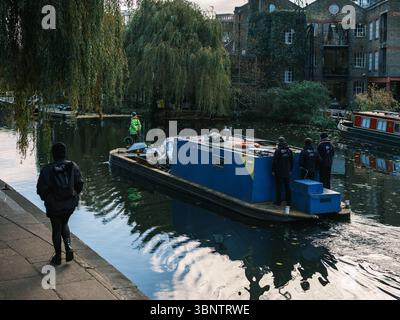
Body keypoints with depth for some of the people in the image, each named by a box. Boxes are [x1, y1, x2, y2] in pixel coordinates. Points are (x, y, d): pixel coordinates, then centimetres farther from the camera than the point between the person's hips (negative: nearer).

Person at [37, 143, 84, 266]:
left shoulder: (47, 170, -17)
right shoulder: (73, 166, -9)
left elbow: (41, 189, -11)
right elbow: (80, 184, -1)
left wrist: (46, 199, 9)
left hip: (54, 206, -3)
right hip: (71, 204, 3)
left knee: (56, 229, 14)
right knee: (64, 224, 27)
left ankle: (58, 256, 24)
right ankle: (69, 247, 10)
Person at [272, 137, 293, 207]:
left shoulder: (277, 151, -12)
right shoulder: (289, 151, 4)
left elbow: (274, 162, -11)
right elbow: (291, 161, 11)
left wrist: (273, 171, -3)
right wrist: (290, 170, 19)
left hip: (279, 172, -5)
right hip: (287, 172, 5)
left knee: (279, 187, 2)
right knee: (287, 187, 10)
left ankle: (278, 201, 5)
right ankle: (289, 202, 12)